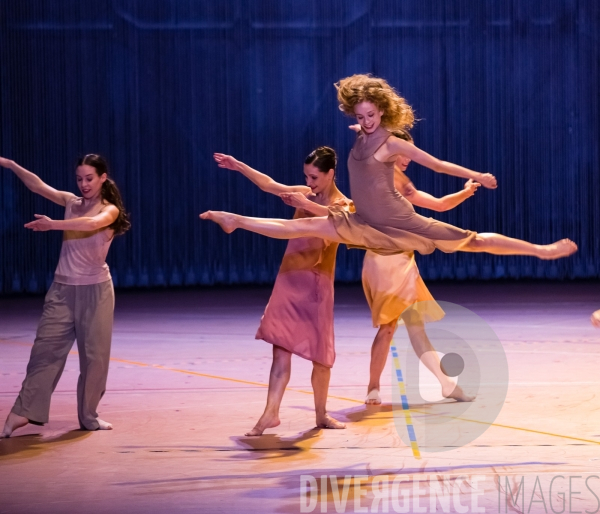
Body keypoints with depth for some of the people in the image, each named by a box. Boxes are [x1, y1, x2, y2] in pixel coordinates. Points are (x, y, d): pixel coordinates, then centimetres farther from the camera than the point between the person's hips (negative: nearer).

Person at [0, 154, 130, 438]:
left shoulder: (110, 210, -5)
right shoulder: (71, 202, 7)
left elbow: (92, 224, -27)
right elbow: (37, 185, -2)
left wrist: (53, 224, -34)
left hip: (95, 290, -2)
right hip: (63, 288, 2)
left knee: (94, 355, 3)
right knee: (45, 348, -4)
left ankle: (88, 416, 15)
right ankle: (23, 412, -6)